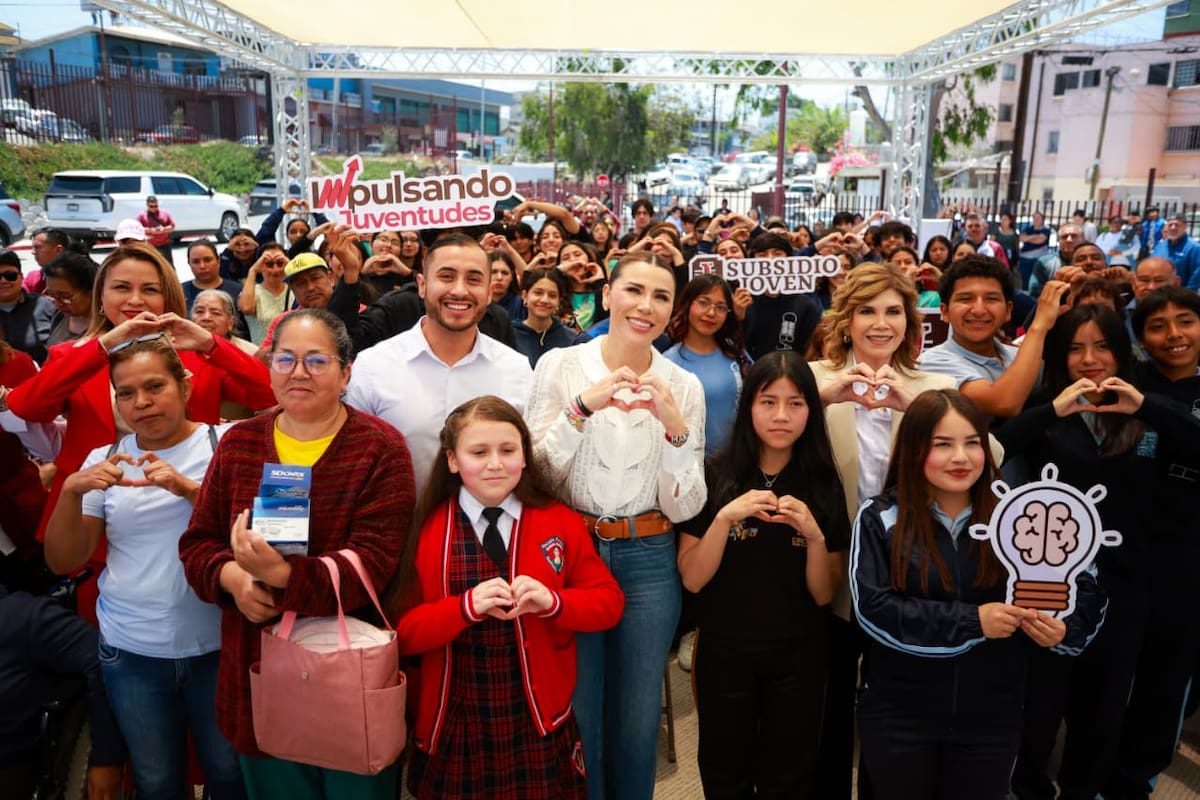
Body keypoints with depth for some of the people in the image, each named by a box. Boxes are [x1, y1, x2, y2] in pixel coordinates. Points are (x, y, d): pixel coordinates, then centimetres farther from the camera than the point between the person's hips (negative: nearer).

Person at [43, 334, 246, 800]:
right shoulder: (104, 461, 4)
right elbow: (63, 562, 3)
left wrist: (189, 488, -26)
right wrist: (71, 491, -13)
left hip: (216, 644, -2)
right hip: (130, 652, 3)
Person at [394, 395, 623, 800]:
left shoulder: (561, 522, -2)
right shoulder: (426, 532, -6)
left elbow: (609, 602, -1)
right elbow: (400, 630, -8)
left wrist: (553, 602, -20)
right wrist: (466, 607, -25)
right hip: (454, 729, 0)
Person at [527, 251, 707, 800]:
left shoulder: (683, 386, -1)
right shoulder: (559, 365, -5)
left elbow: (684, 507, -3)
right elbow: (535, 474, -8)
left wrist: (675, 425, -19)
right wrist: (583, 407, -21)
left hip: (648, 561, 2)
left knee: (637, 719, 14)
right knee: (575, 715, 11)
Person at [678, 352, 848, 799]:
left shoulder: (823, 484, -5)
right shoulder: (716, 476, -10)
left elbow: (823, 594, -4)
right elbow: (692, 579, -12)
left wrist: (815, 535, -22)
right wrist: (725, 517, -26)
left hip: (798, 655, 1)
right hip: (724, 650, -1)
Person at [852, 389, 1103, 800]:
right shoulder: (880, 518, -8)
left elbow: (1085, 590, 2)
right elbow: (872, 608, -18)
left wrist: (1065, 629, -20)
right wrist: (972, 621, -24)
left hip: (991, 717, 2)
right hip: (898, 714, -1)